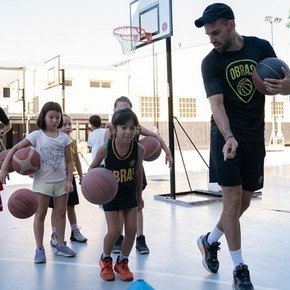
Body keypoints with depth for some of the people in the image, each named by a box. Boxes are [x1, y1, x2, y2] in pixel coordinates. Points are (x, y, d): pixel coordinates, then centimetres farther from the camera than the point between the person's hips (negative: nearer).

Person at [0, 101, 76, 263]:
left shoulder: (64, 137, 1)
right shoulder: (36, 135, -6)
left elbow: (69, 161, 4)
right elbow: (15, 149, -6)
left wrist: (69, 181, -4)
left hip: (61, 181, 3)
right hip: (42, 181, -3)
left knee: (61, 212, 11)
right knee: (40, 214, 5)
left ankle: (61, 245, 25)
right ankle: (40, 249, 14)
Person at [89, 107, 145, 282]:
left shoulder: (139, 149, -20)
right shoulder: (106, 149, -27)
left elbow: (138, 172, -2)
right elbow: (93, 167, -8)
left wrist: (139, 195, 8)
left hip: (130, 192, 3)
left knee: (132, 229, 2)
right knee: (114, 231, -5)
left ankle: (122, 262, 26)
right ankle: (105, 260, 25)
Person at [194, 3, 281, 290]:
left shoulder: (261, 47, 1)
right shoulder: (211, 62, -8)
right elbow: (216, 104, -19)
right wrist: (229, 137, -36)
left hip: (255, 138, 4)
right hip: (226, 138, -3)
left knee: (244, 202, 9)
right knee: (233, 200, -7)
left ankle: (209, 241, 32)